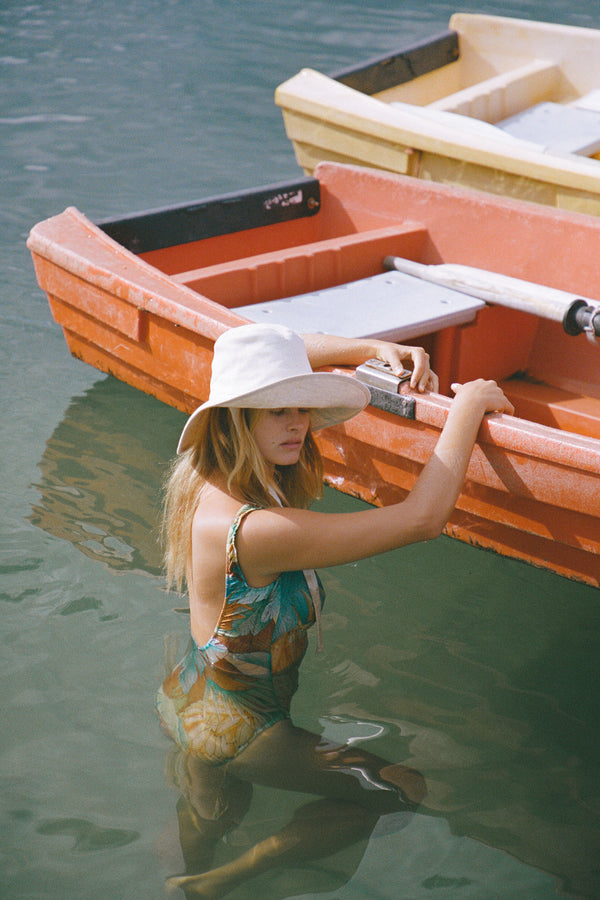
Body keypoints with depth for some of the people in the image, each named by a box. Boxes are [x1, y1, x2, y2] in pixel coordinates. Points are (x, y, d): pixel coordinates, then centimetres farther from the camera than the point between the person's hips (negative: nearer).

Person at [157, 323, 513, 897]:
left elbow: (282, 355, 7)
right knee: (405, 790, 5)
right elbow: (423, 518, -34)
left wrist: (376, 349, -5)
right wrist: (471, 403, -22)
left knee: (217, 814, 32)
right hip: (235, 731, -8)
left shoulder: (210, 477, -12)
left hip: (187, 700, 8)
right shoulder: (254, 531, -38)